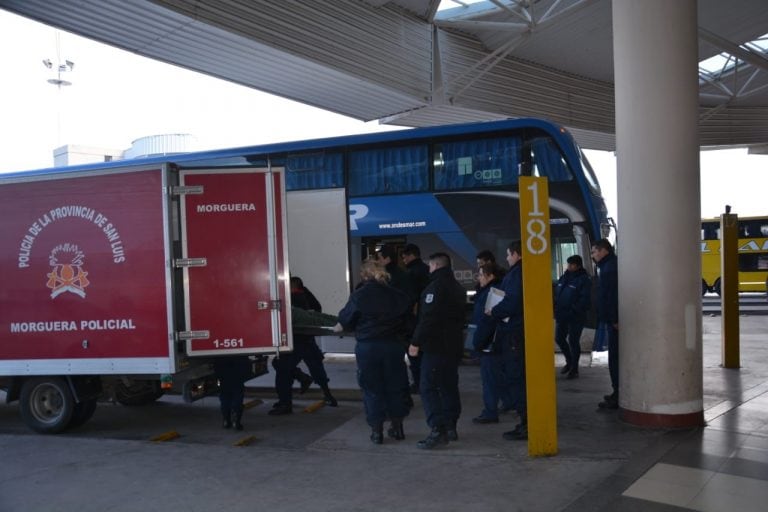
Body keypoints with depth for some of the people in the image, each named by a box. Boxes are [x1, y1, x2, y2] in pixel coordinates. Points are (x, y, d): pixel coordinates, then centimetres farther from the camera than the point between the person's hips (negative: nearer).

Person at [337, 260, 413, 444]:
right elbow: (407, 324, 8)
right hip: (394, 346, 3)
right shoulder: (398, 295, 1)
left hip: (367, 347, -3)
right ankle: (397, 427, 23)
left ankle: (377, 430, 11)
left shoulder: (359, 296, -9)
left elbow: (345, 321, 3)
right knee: (395, 386, 15)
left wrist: (339, 326, 24)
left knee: (372, 389, 8)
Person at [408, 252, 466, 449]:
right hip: (454, 345, 9)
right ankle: (450, 428, 16)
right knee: (449, 387, 14)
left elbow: (427, 318, -21)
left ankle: (438, 430, -15)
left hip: (436, 346, -9)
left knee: (428, 387, -8)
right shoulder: (457, 287, 17)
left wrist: (416, 342, -17)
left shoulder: (435, 287, -14)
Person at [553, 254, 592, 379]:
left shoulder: (584, 280, -10)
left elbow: (584, 299, -17)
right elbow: (557, 293, 17)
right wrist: (556, 308, 4)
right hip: (561, 316, 7)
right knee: (559, 338, 12)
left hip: (576, 317, -7)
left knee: (573, 341, -1)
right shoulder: (564, 277, 12)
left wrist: (573, 311, -23)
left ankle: (574, 368, 12)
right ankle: (569, 361, 33)